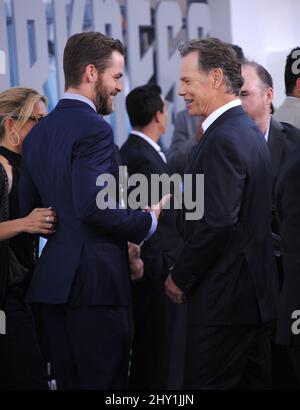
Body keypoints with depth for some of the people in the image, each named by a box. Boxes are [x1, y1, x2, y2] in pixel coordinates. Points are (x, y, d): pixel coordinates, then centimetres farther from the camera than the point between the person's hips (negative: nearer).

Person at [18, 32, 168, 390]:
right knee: (105, 380, -3)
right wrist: (147, 222, -9)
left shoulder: (38, 133, 14)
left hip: (52, 279, 9)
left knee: (68, 379, 13)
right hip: (95, 280, -9)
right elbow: (93, 206, -22)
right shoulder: (93, 129, -13)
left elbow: (28, 207, 15)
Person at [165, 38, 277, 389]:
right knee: (253, 381, 13)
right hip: (256, 293, 10)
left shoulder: (222, 139, -17)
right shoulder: (249, 131, 13)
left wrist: (180, 277, -11)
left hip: (223, 299, -10)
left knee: (206, 384, -5)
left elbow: (217, 222, -24)